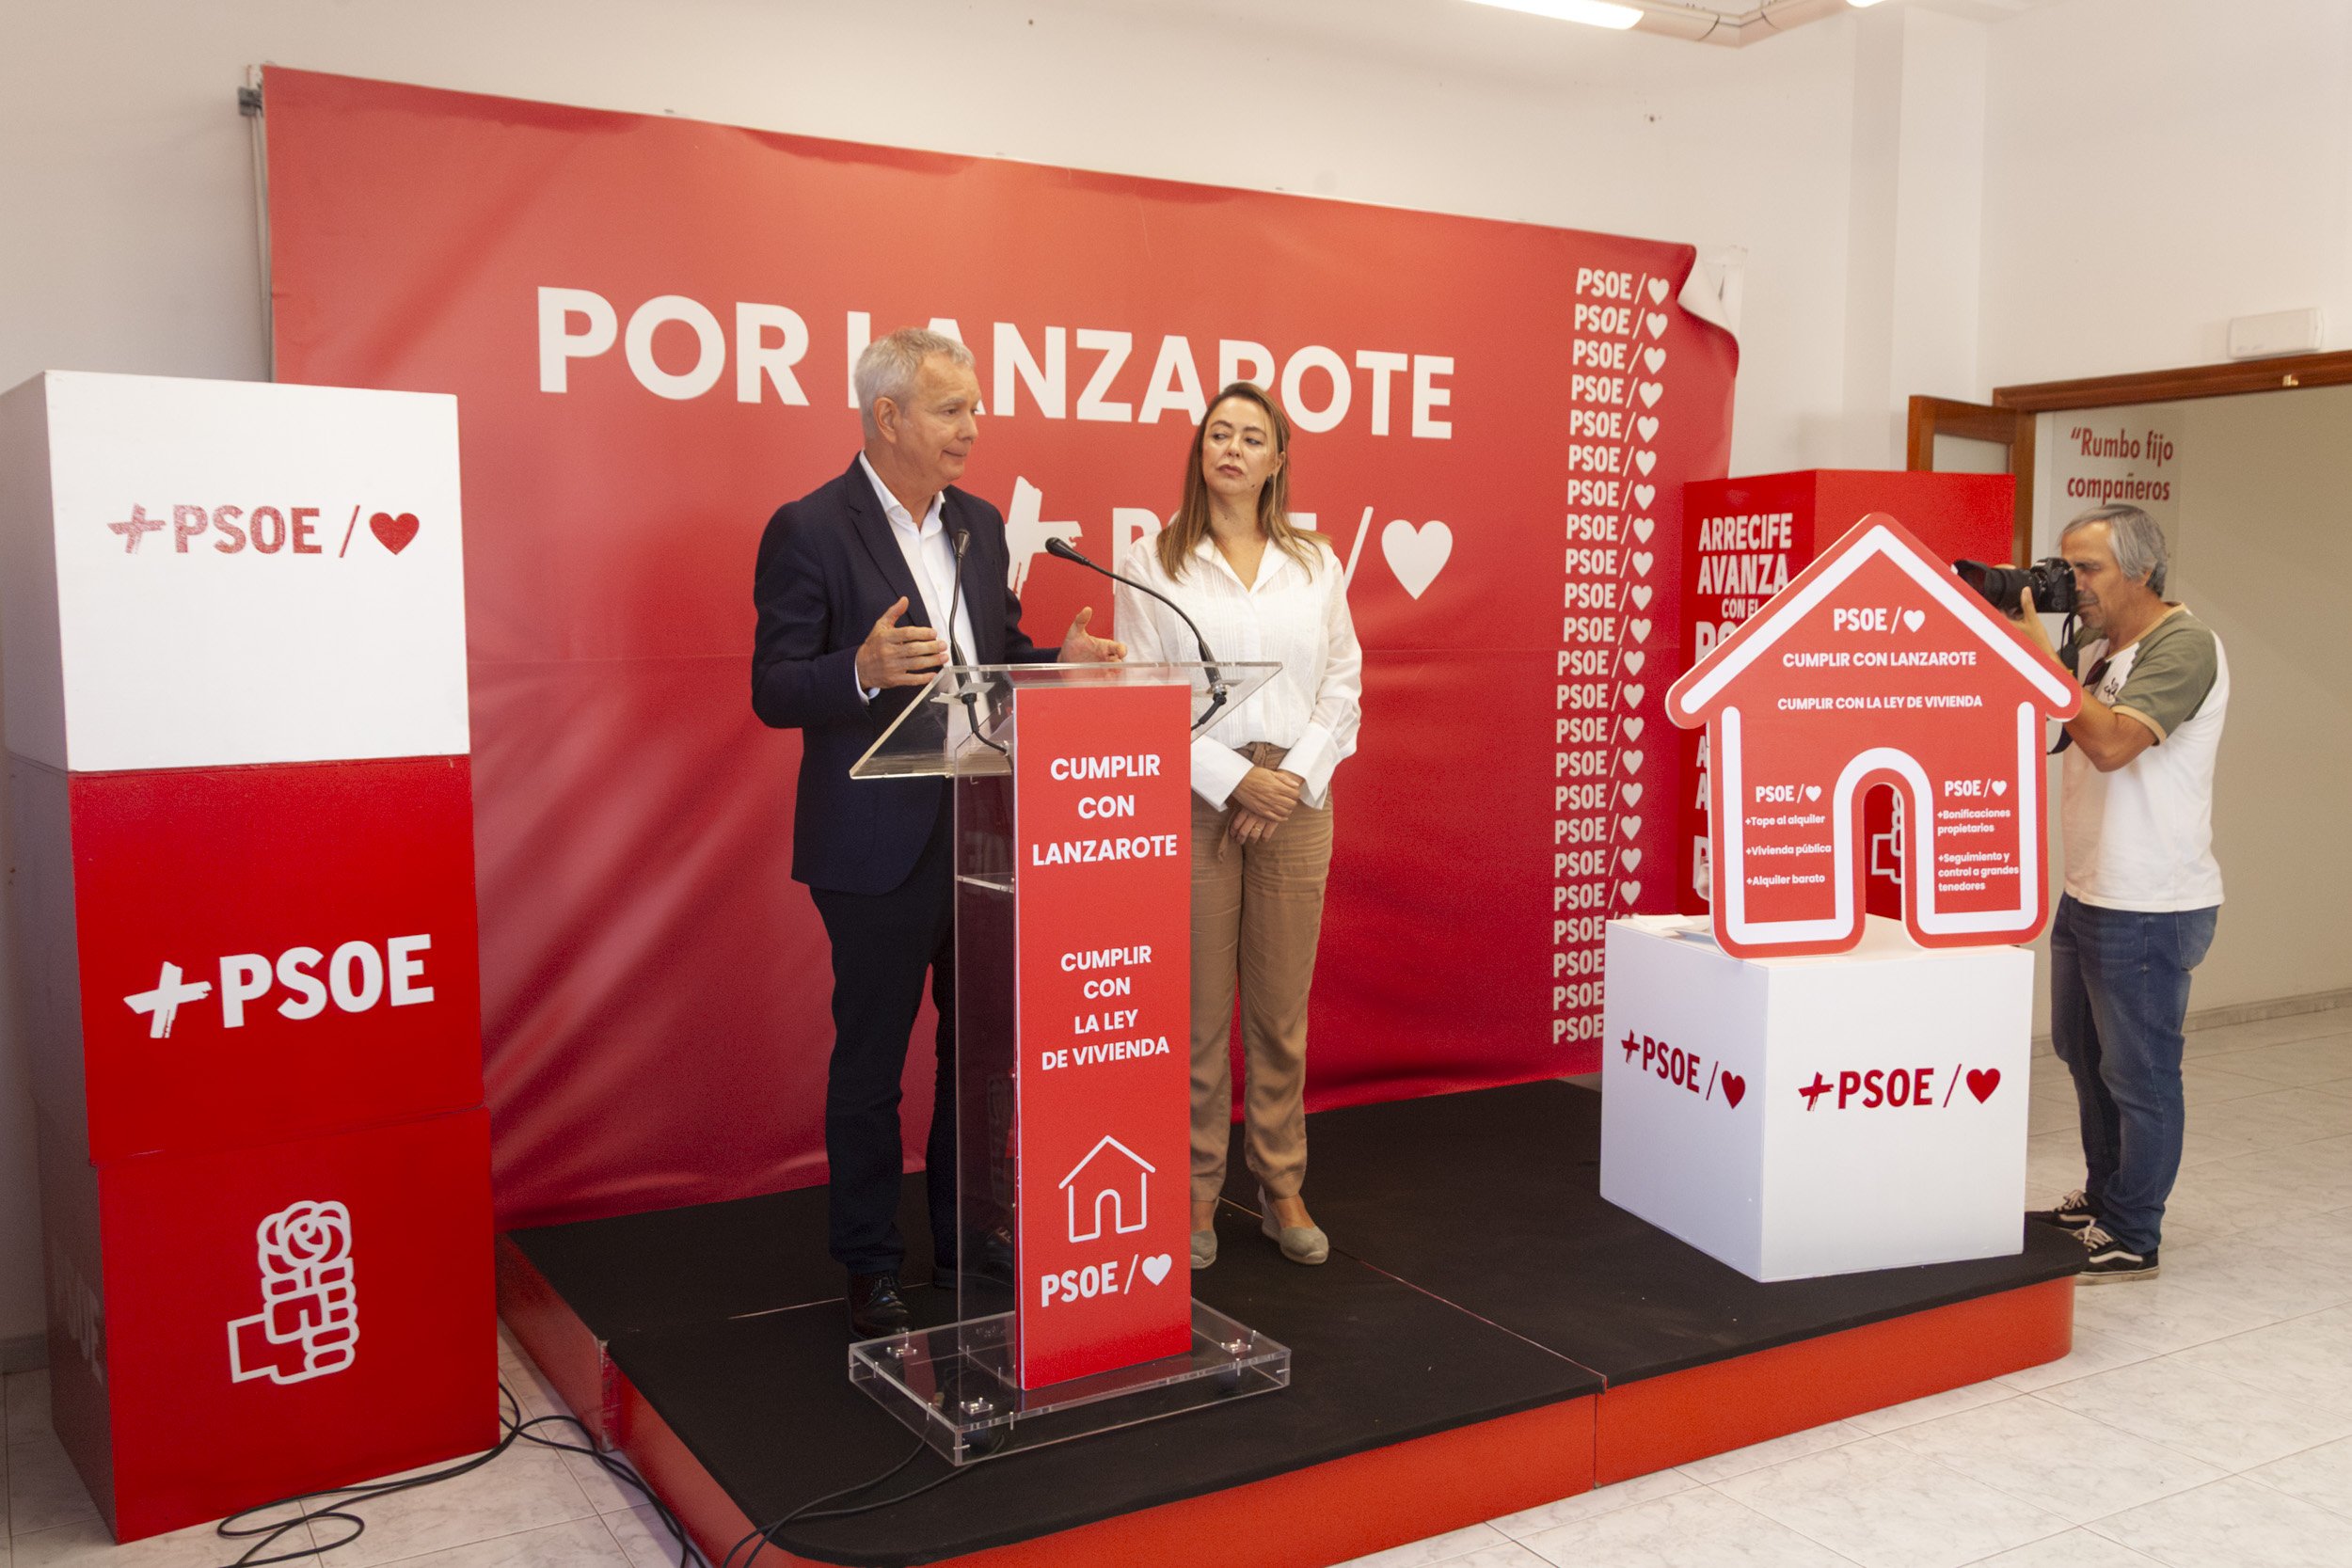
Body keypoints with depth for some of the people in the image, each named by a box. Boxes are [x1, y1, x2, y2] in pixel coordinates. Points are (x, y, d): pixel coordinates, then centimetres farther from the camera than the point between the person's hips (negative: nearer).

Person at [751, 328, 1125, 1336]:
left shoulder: (979, 524, 10)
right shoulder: (809, 530, -10)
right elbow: (774, 691, -14)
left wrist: (1058, 660, -4)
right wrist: (864, 670, -33)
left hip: (983, 830, 7)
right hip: (878, 844, -6)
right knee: (870, 1058, 6)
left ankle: (971, 1235, 33)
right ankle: (870, 1265, 21)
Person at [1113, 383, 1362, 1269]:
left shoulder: (1316, 563, 10)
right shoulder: (1152, 562, 1)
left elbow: (1344, 683, 9)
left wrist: (1297, 778, -5)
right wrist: (1233, 779, -11)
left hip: (1297, 799, 2)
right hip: (1191, 799, -2)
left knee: (1282, 1012, 8)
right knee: (1196, 1013, 1)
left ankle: (1282, 1187, 21)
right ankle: (1196, 1193, 15)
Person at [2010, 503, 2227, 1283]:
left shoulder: (2182, 645, -15)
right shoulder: (2092, 646, 11)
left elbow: (2111, 742, -29)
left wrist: (2036, 650, -24)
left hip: (2150, 910, -9)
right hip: (2086, 895, 9)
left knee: (2139, 1075, 1)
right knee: (2086, 1056, 20)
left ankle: (2131, 1240, 11)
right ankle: (2102, 1199, 36)